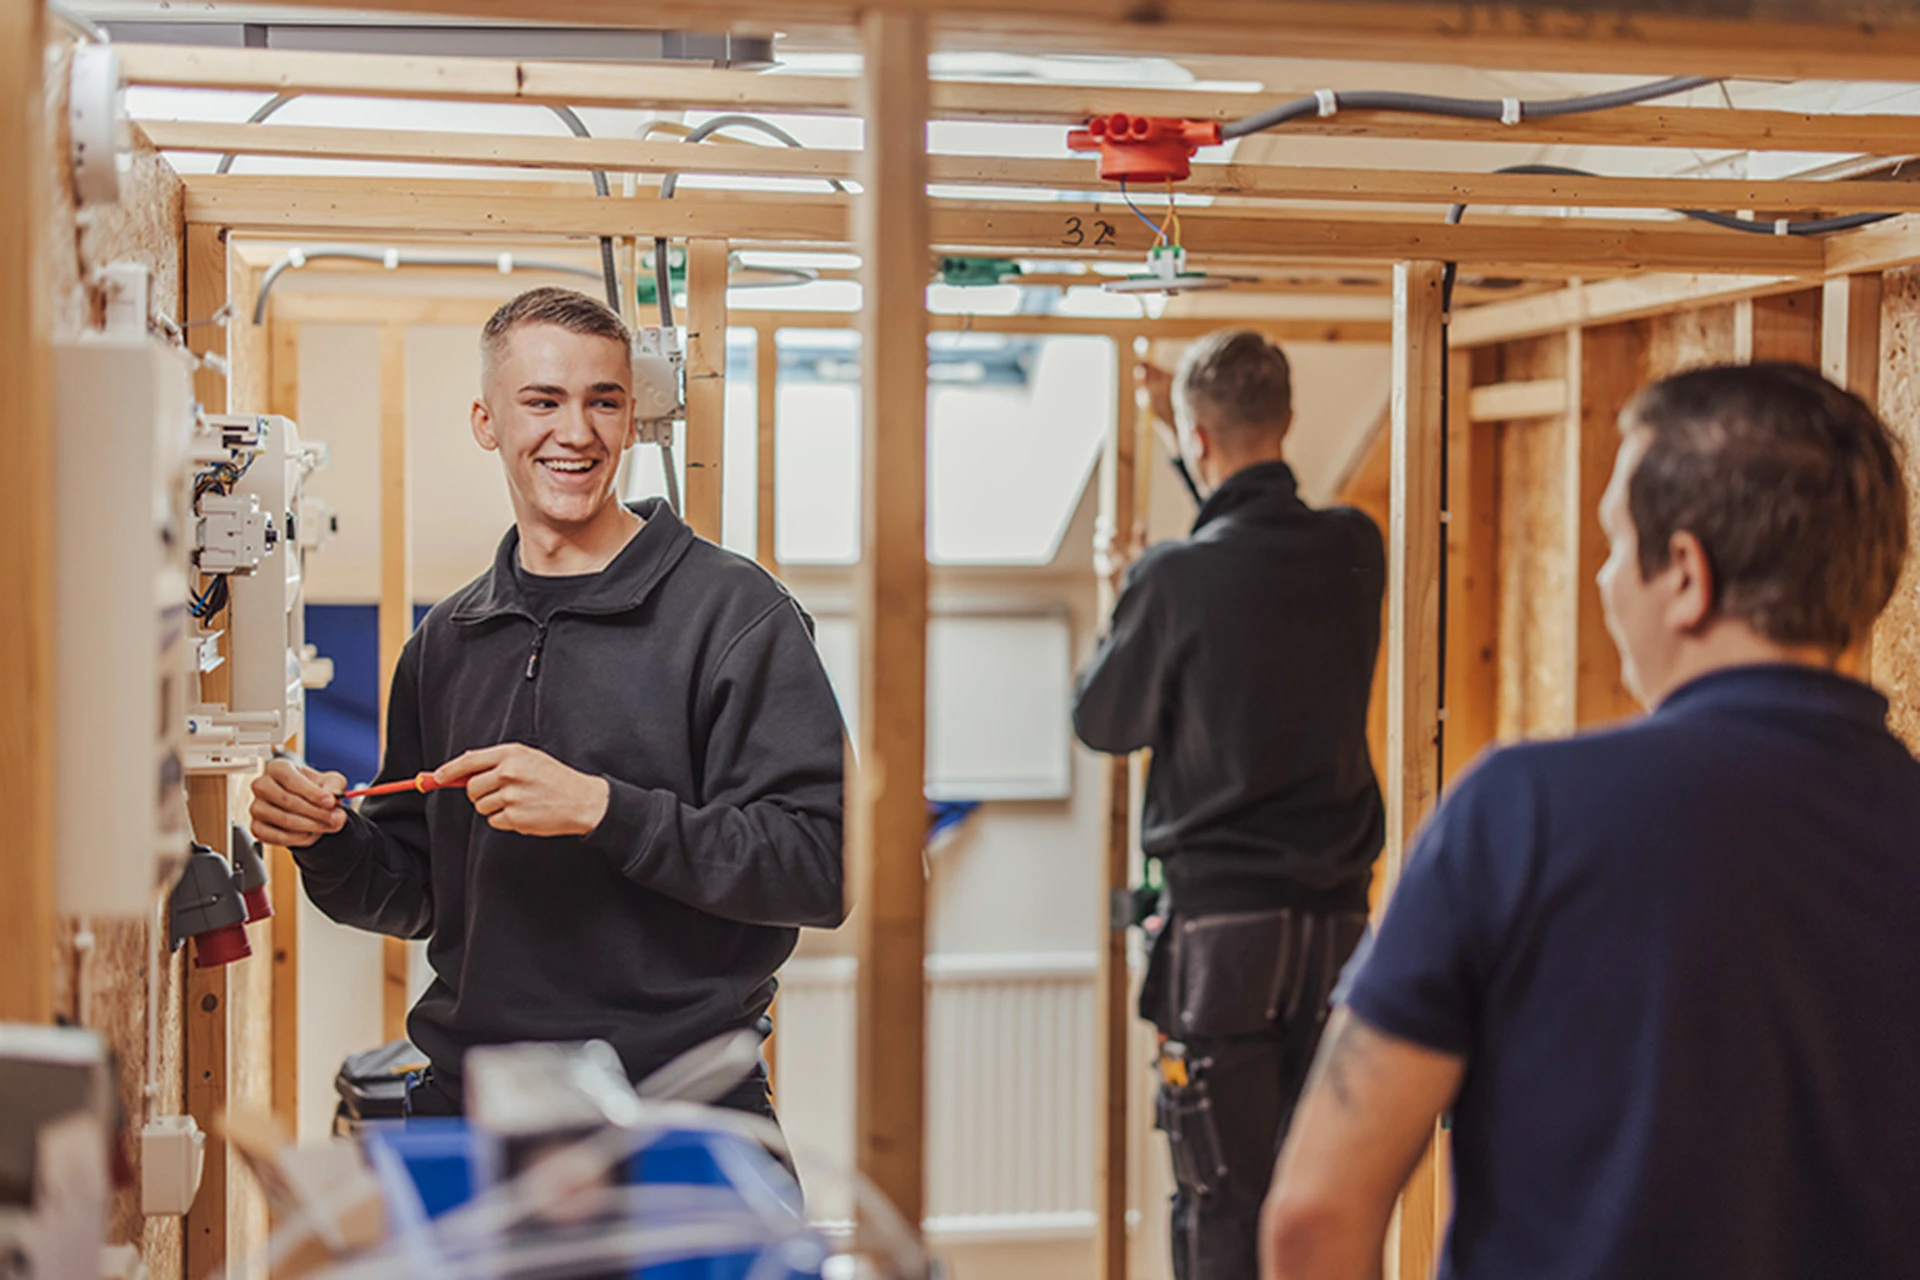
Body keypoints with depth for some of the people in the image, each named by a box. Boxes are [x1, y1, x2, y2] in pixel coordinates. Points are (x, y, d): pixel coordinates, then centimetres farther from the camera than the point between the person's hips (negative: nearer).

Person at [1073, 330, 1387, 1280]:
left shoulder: (1176, 578, -14)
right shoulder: (1356, 551, 1)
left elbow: (1101, 721, 0)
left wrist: (1121, 609, 16)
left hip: (1223, 919, -5)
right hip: (1338, 914, 5)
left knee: (1222, 1198, 3)